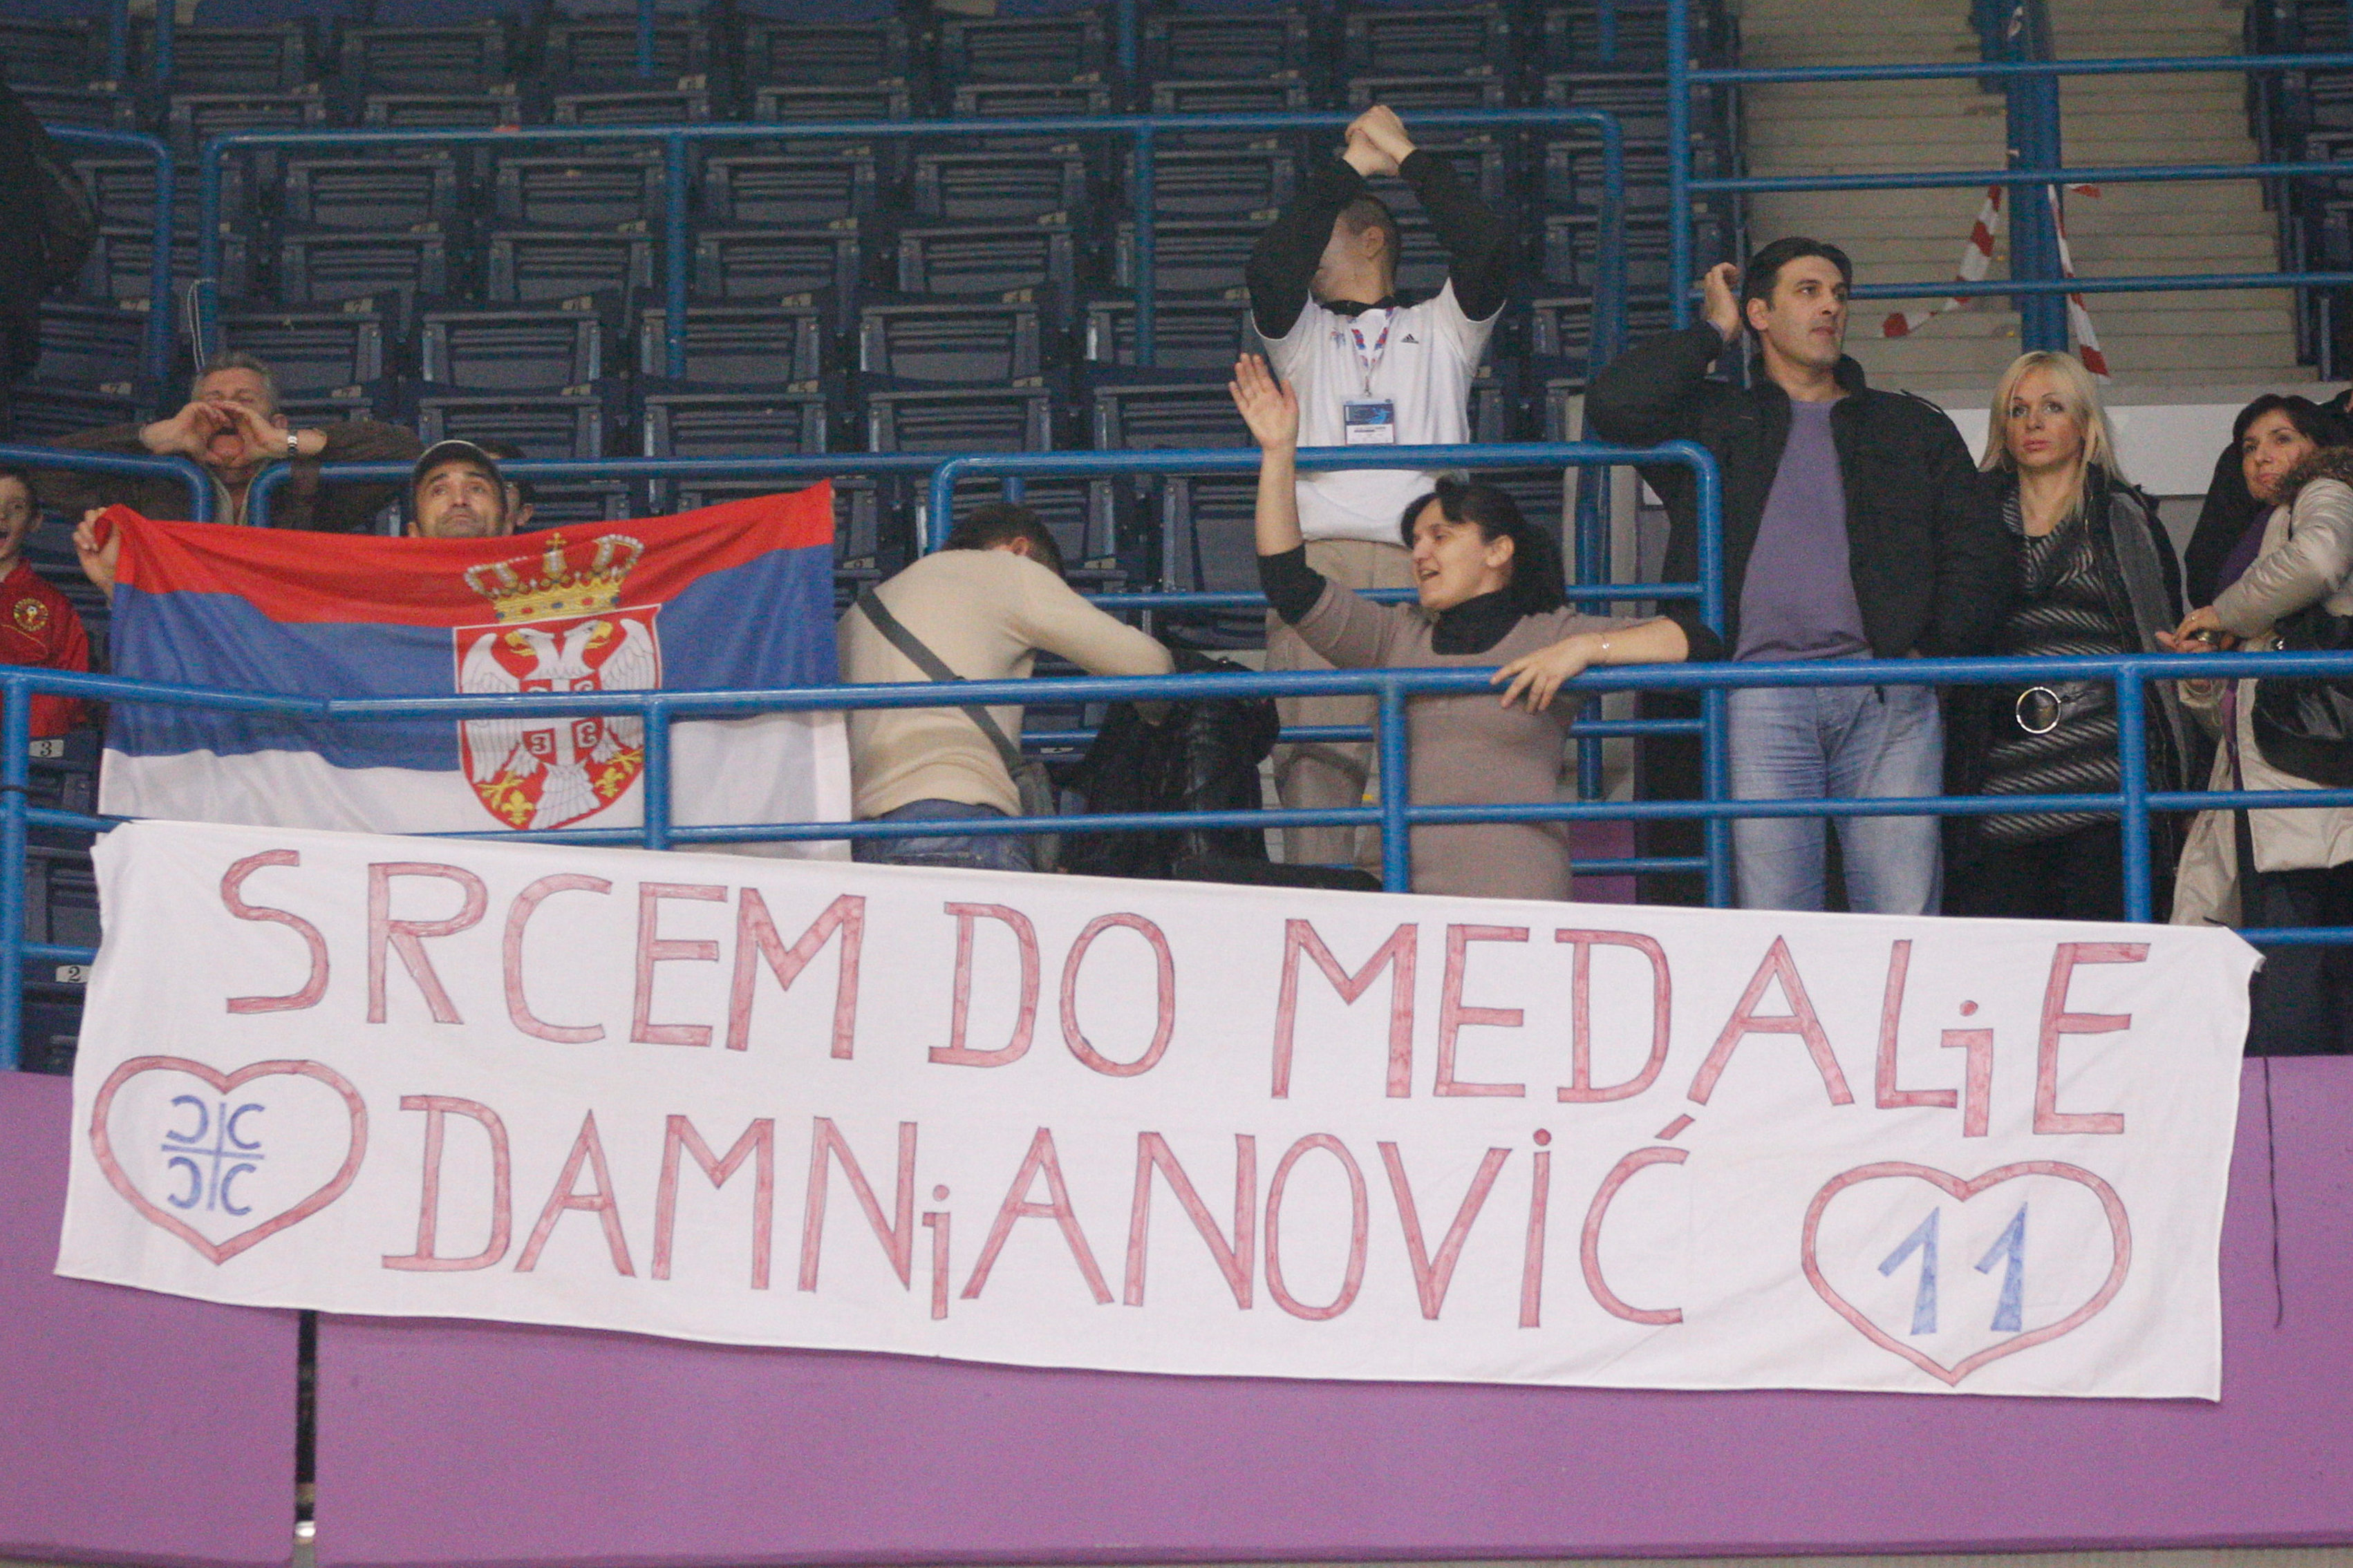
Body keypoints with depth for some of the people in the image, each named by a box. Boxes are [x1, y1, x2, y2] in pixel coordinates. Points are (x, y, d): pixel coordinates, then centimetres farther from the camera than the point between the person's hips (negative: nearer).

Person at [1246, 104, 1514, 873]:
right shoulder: (1301, 334, 25)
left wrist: (1407, 156, 11)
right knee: (1314, 752, -15)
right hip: (1321, 562, 1)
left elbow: (1487, 249, 4)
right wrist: (1349, 166, 10)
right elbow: (1271, 265, 4)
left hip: (1424, 571, -1)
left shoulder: (1441, 329, 22)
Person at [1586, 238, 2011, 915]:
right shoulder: (1715, 420, 20)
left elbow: (1980, 554, 17)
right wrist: (1713, 332, 12)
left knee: (1906, 921, -7)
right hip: (1762, 698, -1)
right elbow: (1613, 405, 1)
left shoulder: (1915, 428, 23)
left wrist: (1935, 650, 3)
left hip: (1889, 695, 1)